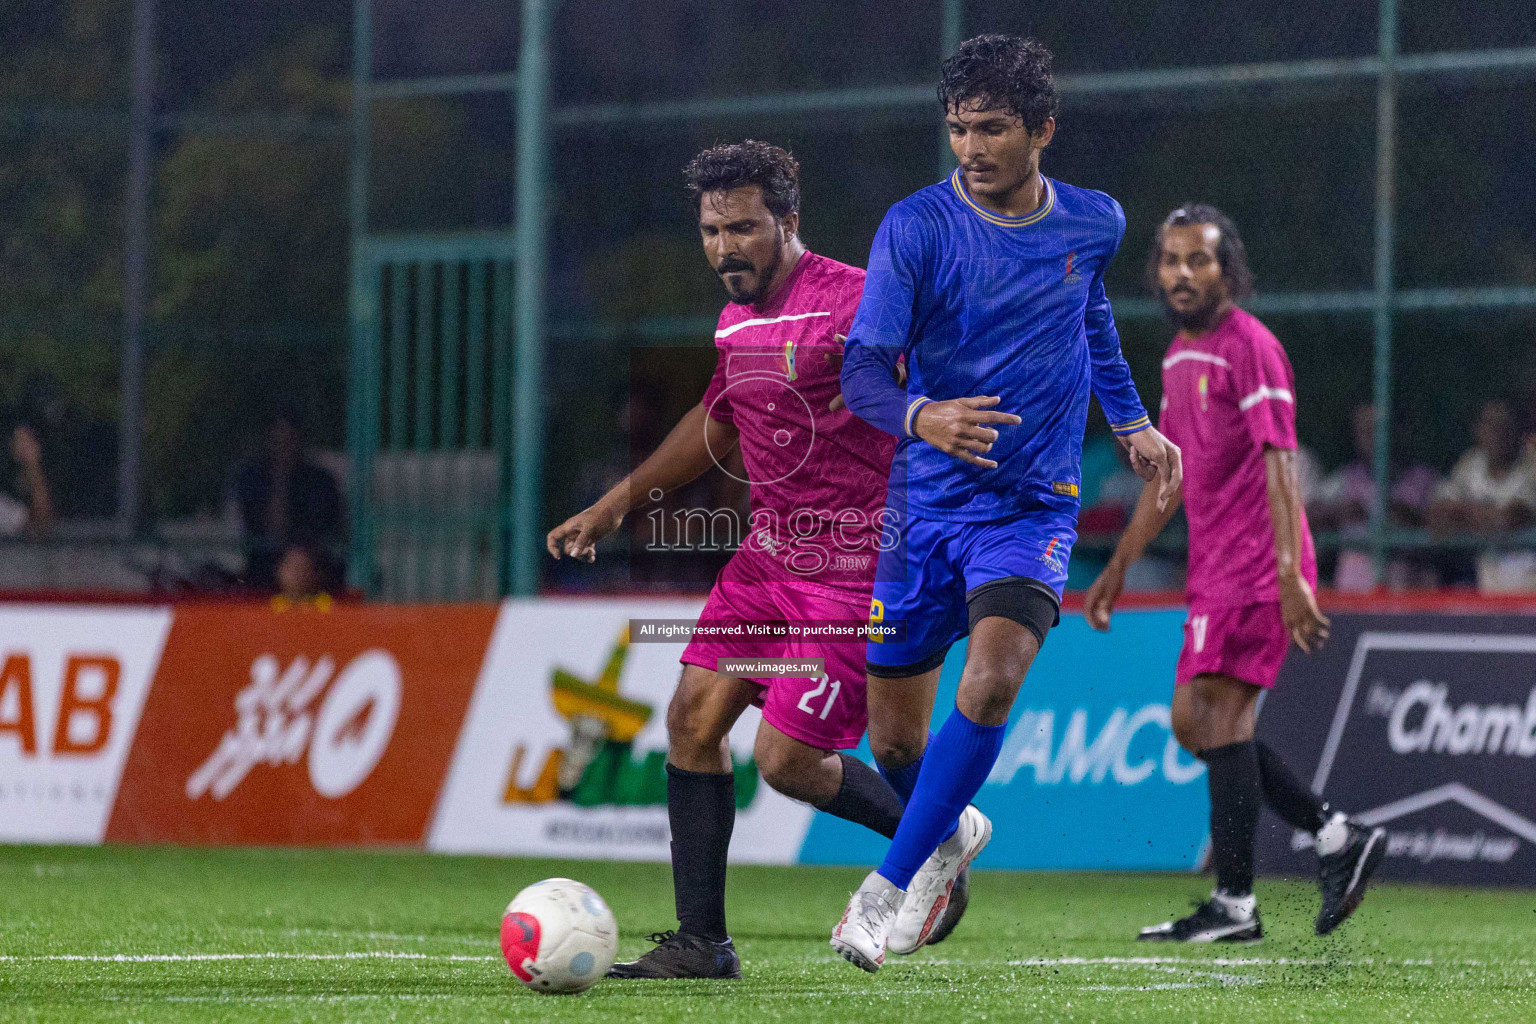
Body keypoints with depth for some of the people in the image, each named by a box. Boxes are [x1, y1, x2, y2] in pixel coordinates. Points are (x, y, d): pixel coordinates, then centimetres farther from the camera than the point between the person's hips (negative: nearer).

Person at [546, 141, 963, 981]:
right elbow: (715, 425, 26)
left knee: (786, 762, -10)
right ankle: (701, 941, 4)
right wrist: (616, 506, 28)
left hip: (855, 569, -8)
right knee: (693, 718, -3)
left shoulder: (852, 302, -17)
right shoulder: (735, 322, 10)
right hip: (770, 555, 8)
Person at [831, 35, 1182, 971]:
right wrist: (923, 417, -37)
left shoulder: (1095, 224, 2)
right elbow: (862, 370, -16)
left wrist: (1133, 422, 20)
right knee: (896, 733, 6)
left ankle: (891, 887, -17)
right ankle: (952, 835, 41)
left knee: (993, 677, -26)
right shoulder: (916, 227, -9)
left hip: (1036, 505, 0)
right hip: (926, 502, 0)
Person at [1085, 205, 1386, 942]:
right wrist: (1119, 566, 25)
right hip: (1214, 569, 9)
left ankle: (1235, 904, -13)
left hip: (1256, 566, -9)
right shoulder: (1179, 355, 17)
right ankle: (1338, 838, 13)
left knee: (1221, 712, -13)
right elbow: (1170, 474, 25)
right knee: (1192, 722, 7)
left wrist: (1291, 577, -25)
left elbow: (1279, 467, -17)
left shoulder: (1250, 347, -11)